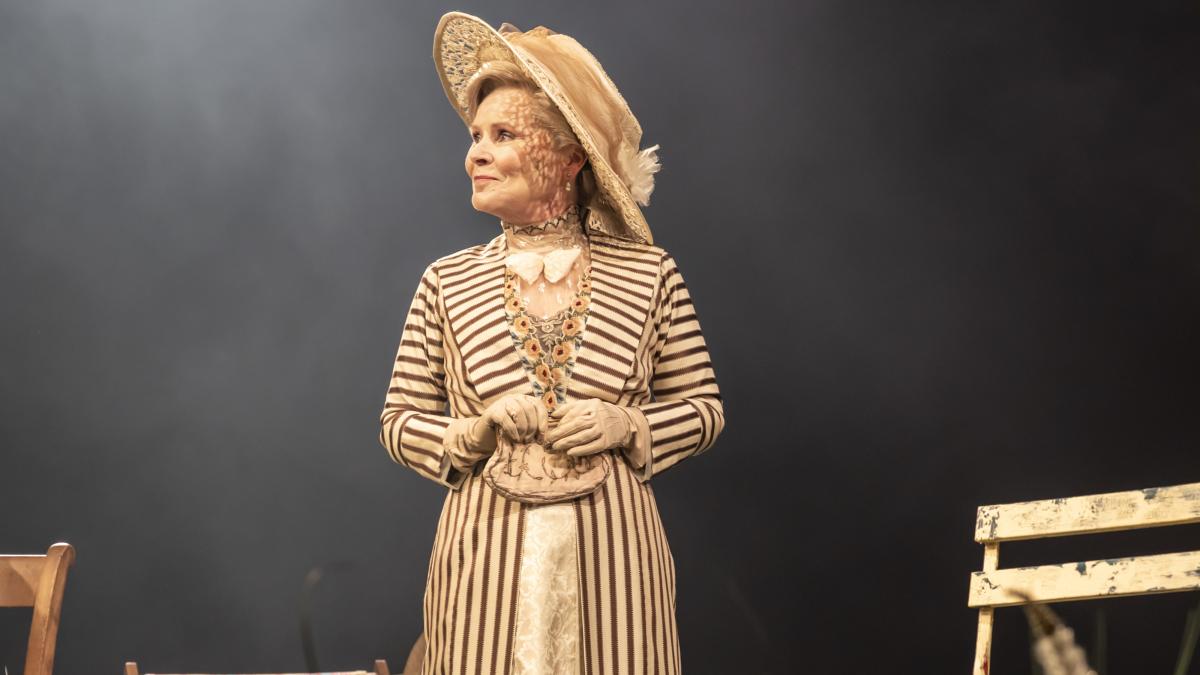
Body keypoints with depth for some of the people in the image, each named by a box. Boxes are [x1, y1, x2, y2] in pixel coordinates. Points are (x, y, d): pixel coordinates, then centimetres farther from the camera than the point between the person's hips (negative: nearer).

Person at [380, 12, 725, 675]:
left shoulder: (648, 274, 2)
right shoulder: (447, 283, 4)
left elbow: (704, 409, 7)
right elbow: (398, 420, 7)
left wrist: (624, 426, -10)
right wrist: (476, 432, -11)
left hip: (611, 556, 0)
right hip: (488, 557, 1)